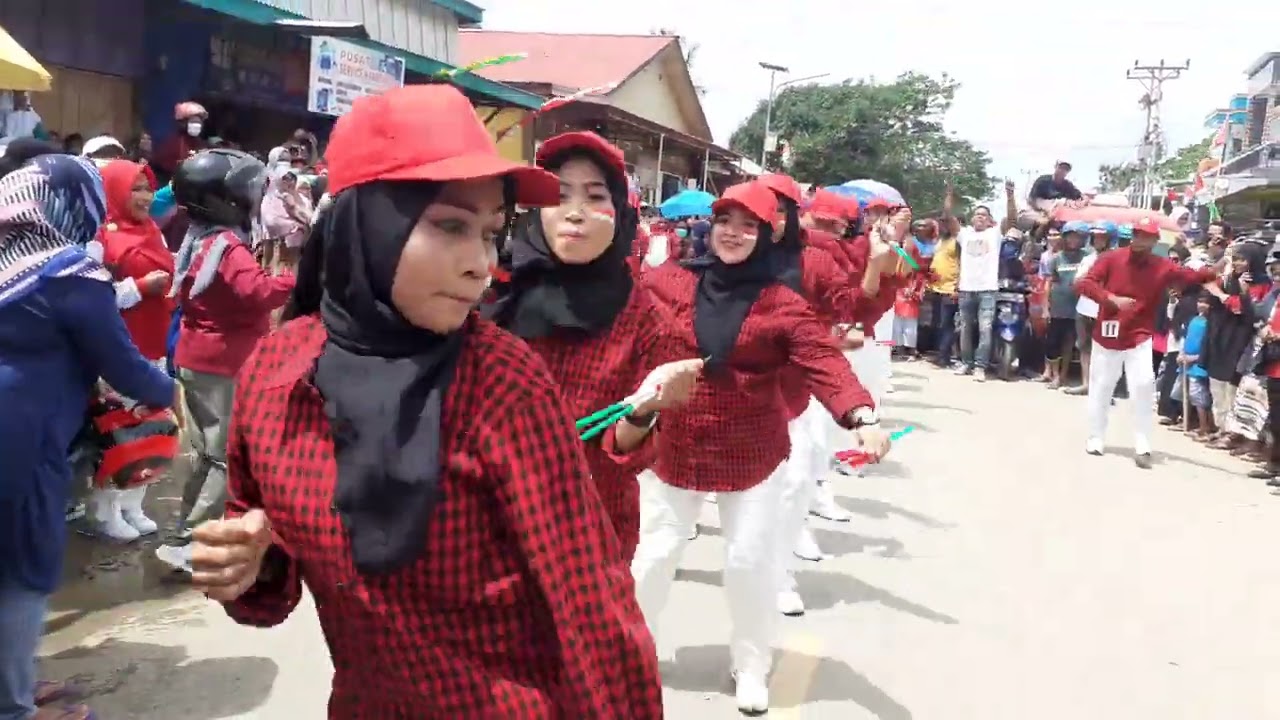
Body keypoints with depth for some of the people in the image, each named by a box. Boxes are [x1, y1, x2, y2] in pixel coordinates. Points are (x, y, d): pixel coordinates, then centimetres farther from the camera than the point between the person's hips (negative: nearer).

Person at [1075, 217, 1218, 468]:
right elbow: (1083, 283, -16)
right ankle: (1095, 439, 28)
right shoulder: (1111, 258, -8)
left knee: (1143, 386, -15)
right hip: (1107, 336, 1)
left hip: (1139, 339, -1)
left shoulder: (1163, 267, -5)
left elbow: (1194, 277, -11)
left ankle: (1142, 448, -7)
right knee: (1100, 388, 11)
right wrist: (1112, 298, -27)